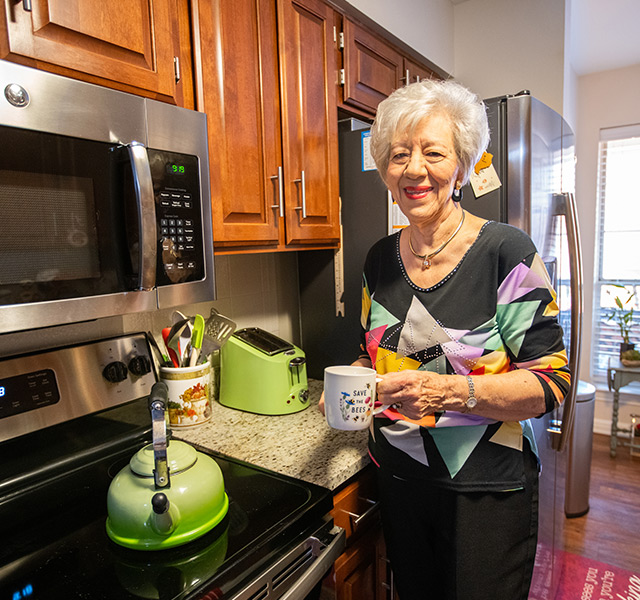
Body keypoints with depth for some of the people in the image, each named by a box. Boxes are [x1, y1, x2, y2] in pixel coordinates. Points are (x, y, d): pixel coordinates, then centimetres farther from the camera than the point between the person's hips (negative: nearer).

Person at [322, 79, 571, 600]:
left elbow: (551, 383, -16)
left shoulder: (506, 251, -16)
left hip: (486, 490, -4)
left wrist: (451, 390, -30)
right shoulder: (380, 259, 0)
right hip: (398, 477, 5)